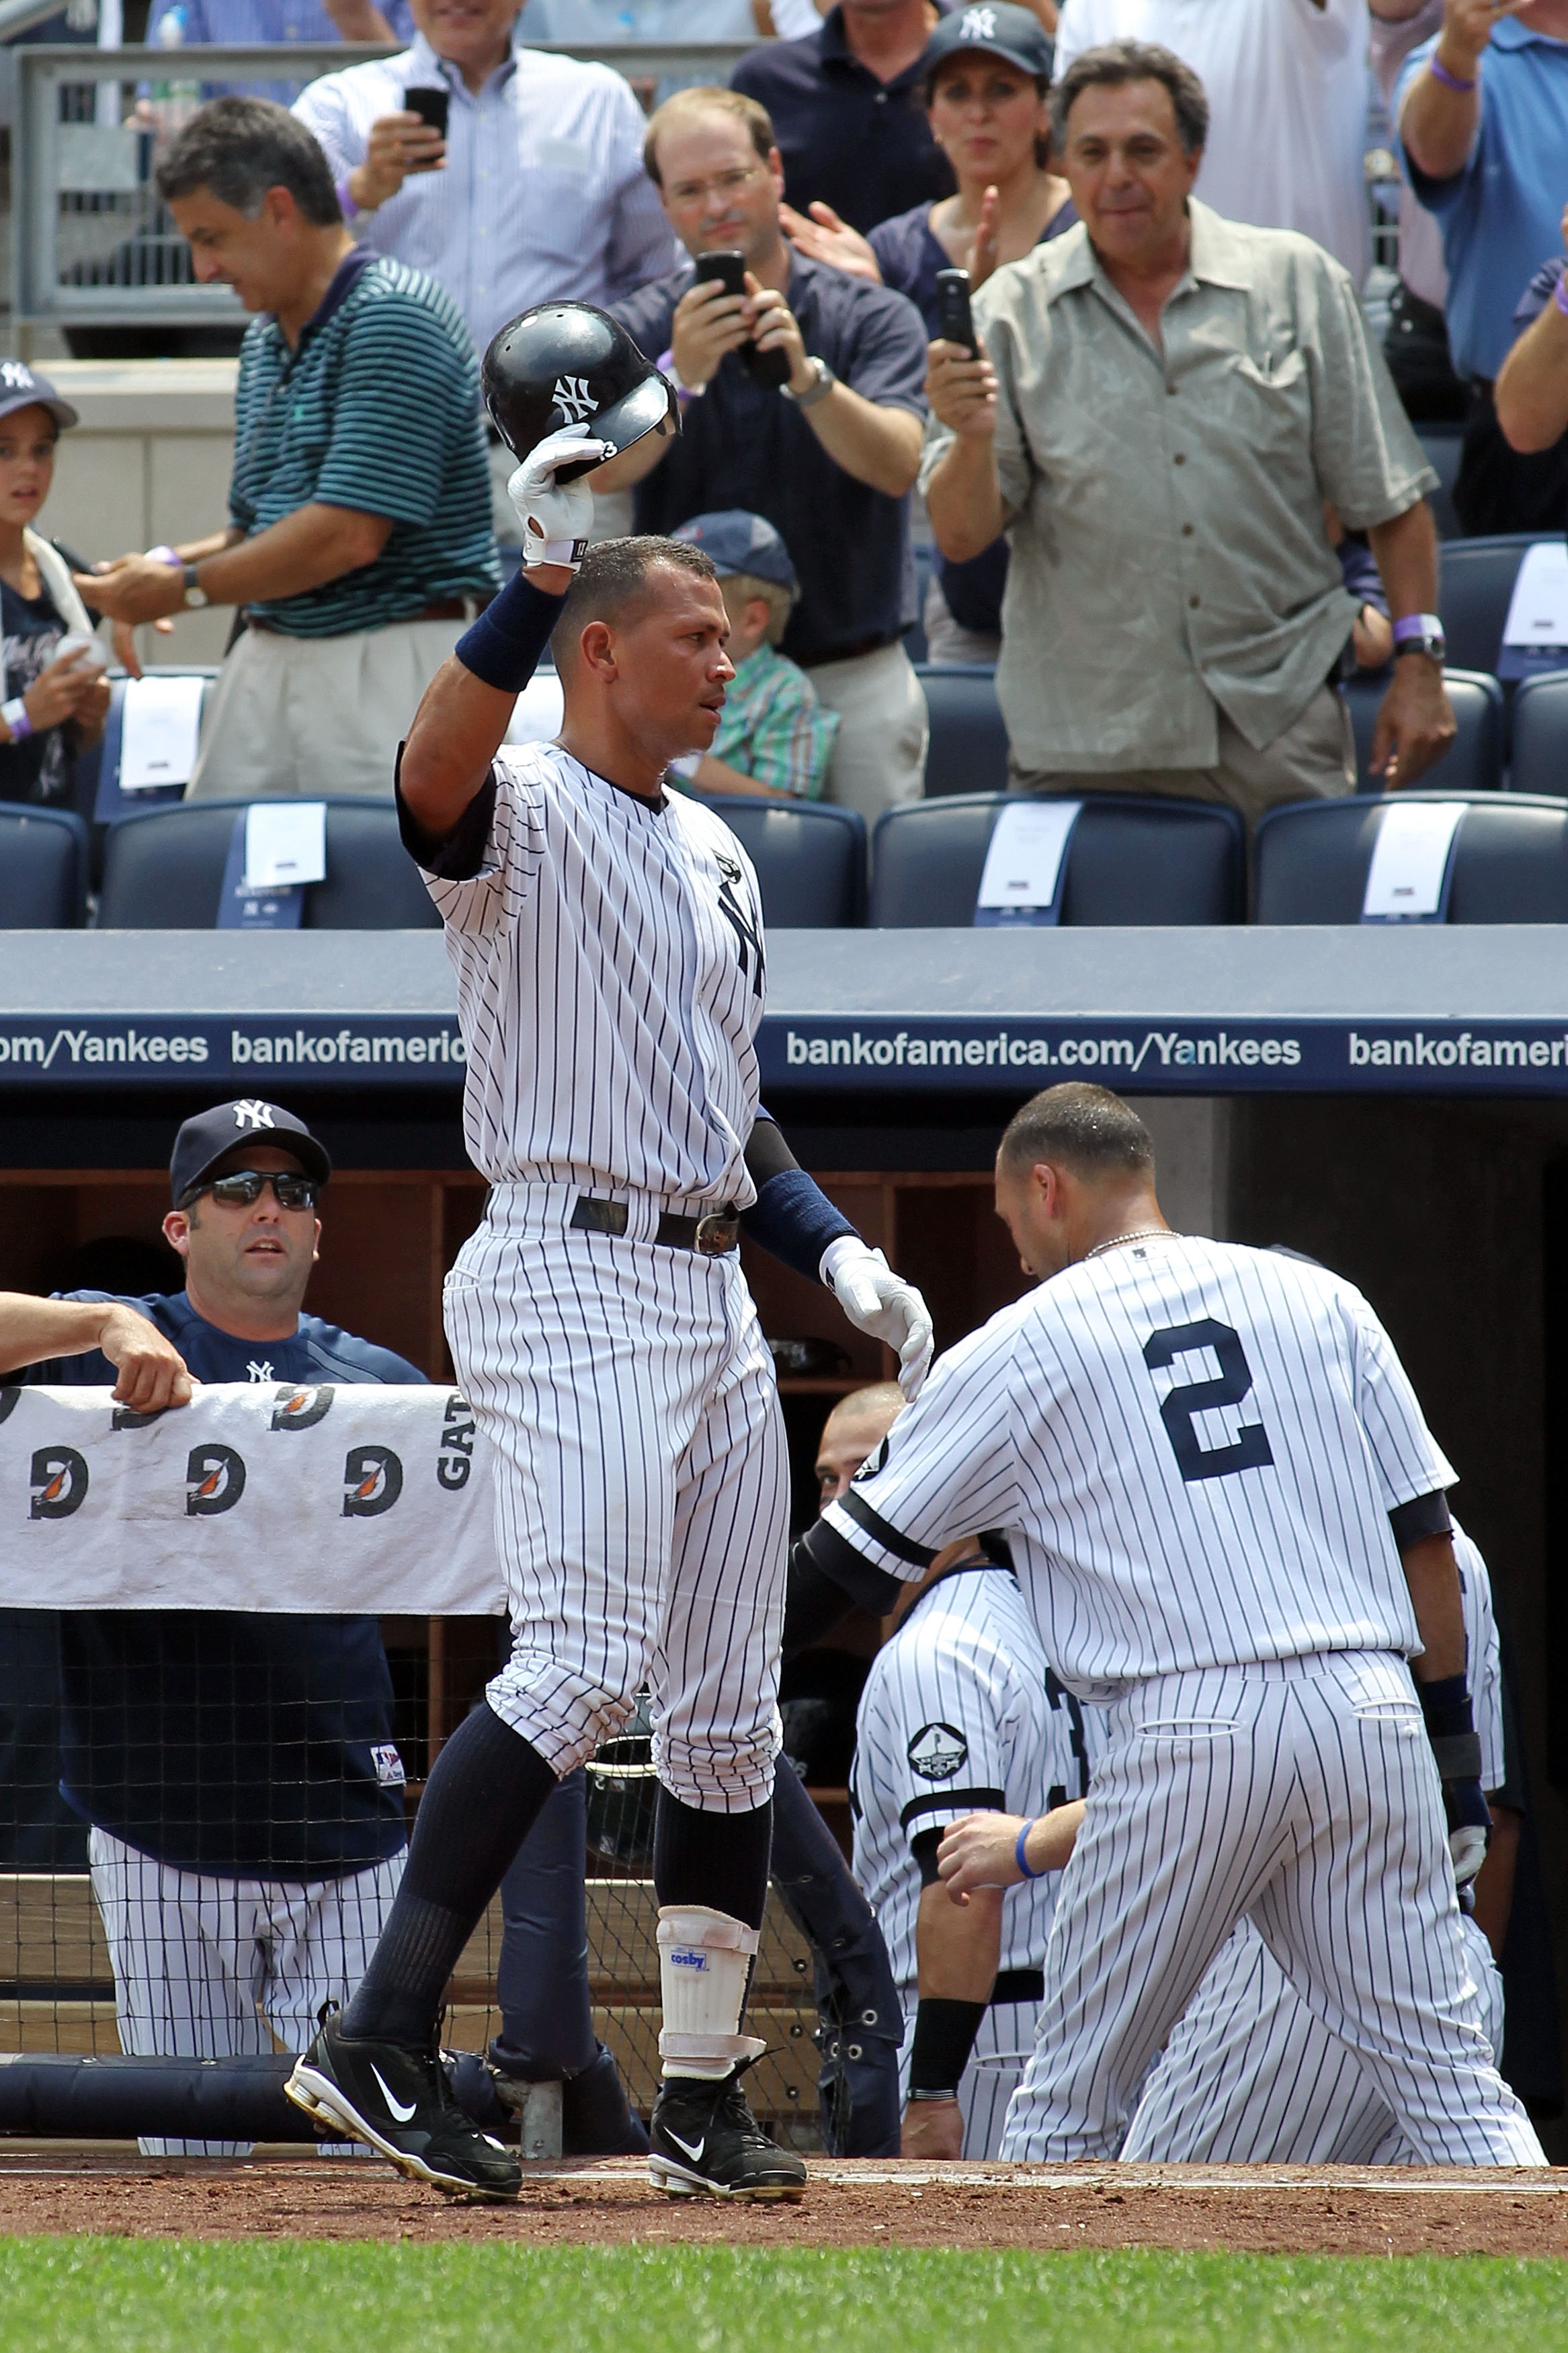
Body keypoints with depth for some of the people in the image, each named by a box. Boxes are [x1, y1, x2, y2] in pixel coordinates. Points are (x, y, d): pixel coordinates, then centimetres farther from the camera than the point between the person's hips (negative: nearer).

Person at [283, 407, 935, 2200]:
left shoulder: (714, 855, 20)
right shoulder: (523, 813, -5)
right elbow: (436, 772, -31)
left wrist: (841, 1254, 11)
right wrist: (540, 575, -42)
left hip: (714, 1294, 9)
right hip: (569, 1281, -9)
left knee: (727, 1706, 8)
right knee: (585, 1663, -22)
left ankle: (700, 2100, 14)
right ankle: (378, 2042, -24)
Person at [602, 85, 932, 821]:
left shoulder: (874, 319, 1)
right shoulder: (638, 331, 4)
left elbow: (895, 466, -14)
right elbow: (598, 469, -14)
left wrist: (807, 378, -30)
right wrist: (681, 374, -31)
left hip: (853, 680, -1)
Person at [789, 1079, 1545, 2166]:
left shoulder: (1022, 1344, 7)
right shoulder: (1320, 1300, 15)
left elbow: (856, 1557, 10)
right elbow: (1424, 1537, 12)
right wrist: (1455, 1747, 16)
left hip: (1186, 1733, -3)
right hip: (1369, 1710, 3)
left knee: (1073, 2096, 8)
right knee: (1450, 2075, 2)